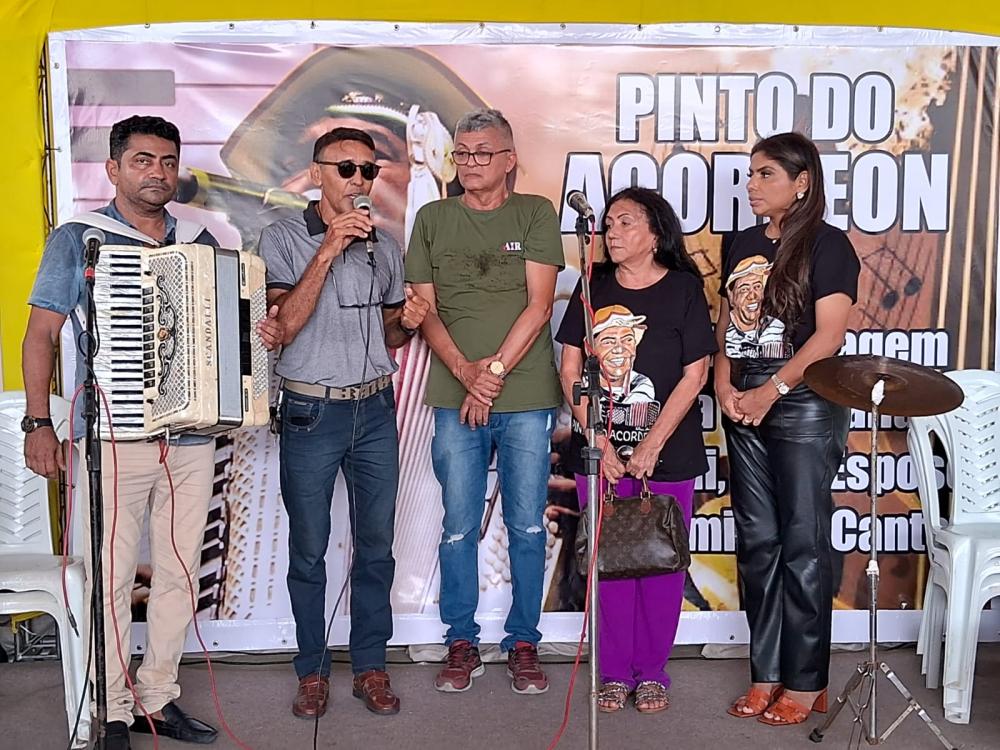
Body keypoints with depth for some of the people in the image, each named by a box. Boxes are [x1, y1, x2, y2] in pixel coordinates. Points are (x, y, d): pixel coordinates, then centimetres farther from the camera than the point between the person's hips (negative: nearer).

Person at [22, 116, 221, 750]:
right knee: (112, 579, 1)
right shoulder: (78, 239, 3)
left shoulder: (201, 243, 14)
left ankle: (159, 697, 25)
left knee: (180, 572, 9)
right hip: (114, 437, -4)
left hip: (192, 437, 4)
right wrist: (39, 422, -6)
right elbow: (42, 334, 2)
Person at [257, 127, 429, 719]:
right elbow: (285, 326, -16)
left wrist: (407, 322, -6)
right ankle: (313, 671, 21)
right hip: (312, 411, -3)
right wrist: (327, 252, -21)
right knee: (309, 549, 6)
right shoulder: (284, 238, -3)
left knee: (376, 544, 9)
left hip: (375, 409, 4)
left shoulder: (386, 245, 10)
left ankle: (372, 666, 23)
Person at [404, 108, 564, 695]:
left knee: (528, 528, 5)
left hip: (528, 397, -1)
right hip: (455, 400, 1)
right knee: (459, 528, 5)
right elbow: (425, 310, 5)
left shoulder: (536, 214, 5)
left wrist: (494, 371, -10)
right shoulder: (433, 219, 10)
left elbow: (538, 305, -2)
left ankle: (524, 644, 19)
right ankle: (462, 645, 19)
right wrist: (465, 371, -10)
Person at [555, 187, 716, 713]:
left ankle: (651, 671, 21)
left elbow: (694, 374, -6)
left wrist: (652, 444, -12)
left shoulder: (684, 288, -3)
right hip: (600, 450, 2)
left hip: (667, 454, -2)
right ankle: (614, 672, 21)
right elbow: (570, 369, 3)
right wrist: (598, 441, -6)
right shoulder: (594, 288, 5)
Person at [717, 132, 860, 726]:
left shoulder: (827, 245, -5)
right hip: (745, 408, 7)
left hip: (804, 406, -7)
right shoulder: (745, 245, 15)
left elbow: (830, 333, -13)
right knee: (757, 542, 9)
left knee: (802, 544, -1)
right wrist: (725, 383, 0)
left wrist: (771, 390, -17)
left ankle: (807, 682, 11)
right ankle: (767, 673, 20)